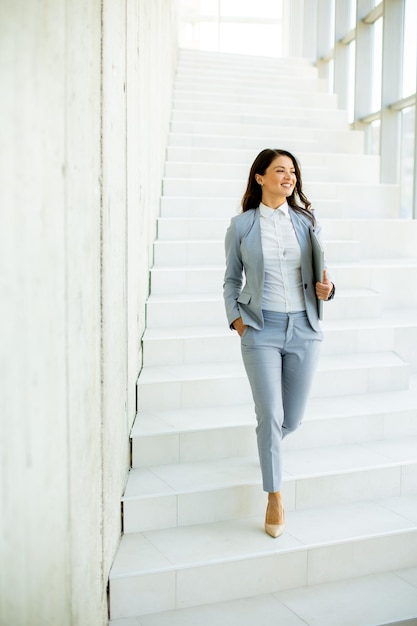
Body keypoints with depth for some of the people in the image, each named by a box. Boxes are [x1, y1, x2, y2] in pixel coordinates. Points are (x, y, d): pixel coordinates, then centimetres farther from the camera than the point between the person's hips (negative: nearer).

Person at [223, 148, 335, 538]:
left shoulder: (306, 221, 6)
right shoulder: (242, 225, 1)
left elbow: (319, 271, 15)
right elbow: (231, 279, 8)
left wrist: (325, 290, -6)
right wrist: (236, 318, -3)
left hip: (303, 329, 3)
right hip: (261, 330, -2)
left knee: (292, 418, 11)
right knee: (270, 415, -4)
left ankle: (268, 446, 48)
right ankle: (274, 497, 14)